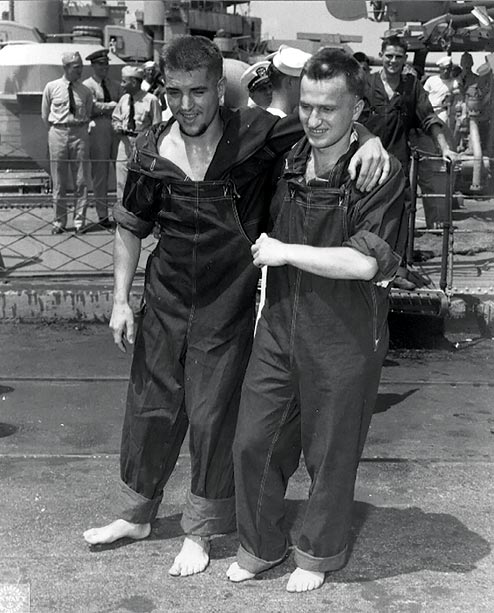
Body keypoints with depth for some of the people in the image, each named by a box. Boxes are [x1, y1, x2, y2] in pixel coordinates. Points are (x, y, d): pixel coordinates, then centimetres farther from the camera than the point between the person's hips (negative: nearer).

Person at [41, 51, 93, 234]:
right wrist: (55, 132, 8)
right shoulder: (51, 88, 0)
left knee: (81, 181, 3)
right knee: (59, 181, 5)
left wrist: (81, 129, 8)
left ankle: (79, 220, 13)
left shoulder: (85, 91, 3)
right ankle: (59, 221, 15)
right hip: (58, 134, -1)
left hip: (80, 134, 1)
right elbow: (45, 116, 9)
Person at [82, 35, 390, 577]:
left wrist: (370, 140, -29)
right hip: (166, 300, 3)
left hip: (229, 306, -3)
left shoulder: (255, 134, -13)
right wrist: (120, 300, 5)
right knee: (150, 408, 14)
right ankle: (136, 513, 37)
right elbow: (130, 227, 7)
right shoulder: (152, 151, -4)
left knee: (213, 416, 7)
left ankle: (200, 531, 28)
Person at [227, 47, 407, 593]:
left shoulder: (380, 173, -16)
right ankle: (260, 546, 34)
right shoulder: (288, 162, 3)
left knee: (330, 455, 11)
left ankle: (318, 553, 36)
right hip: (279, 327, 6)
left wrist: (284, 253, -17)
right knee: (253, 442, 11)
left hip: (344, 340, -5)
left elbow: (363, 263, -24)